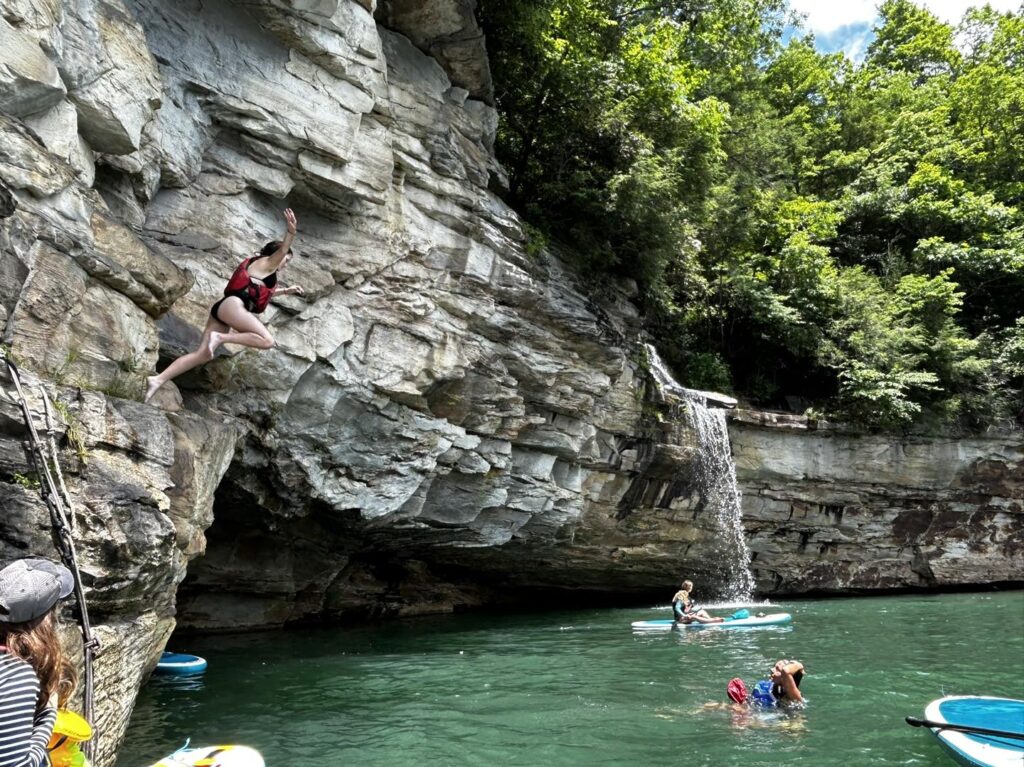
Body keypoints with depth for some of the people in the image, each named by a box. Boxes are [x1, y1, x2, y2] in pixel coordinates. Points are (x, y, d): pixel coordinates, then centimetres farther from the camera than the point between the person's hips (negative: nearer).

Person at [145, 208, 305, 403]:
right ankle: (220, 337, -26)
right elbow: (282, 249, -12)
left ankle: (158, 379, -12)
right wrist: (291, 232, -27)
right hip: (232, 304, -9)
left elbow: (265, 291, 55)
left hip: (222, 309, 9)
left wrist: (286, 290, 59)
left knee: (202, 354, -3)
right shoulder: (265, 263, 9)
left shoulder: (260, 271, 35)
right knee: (267, 340, -24)